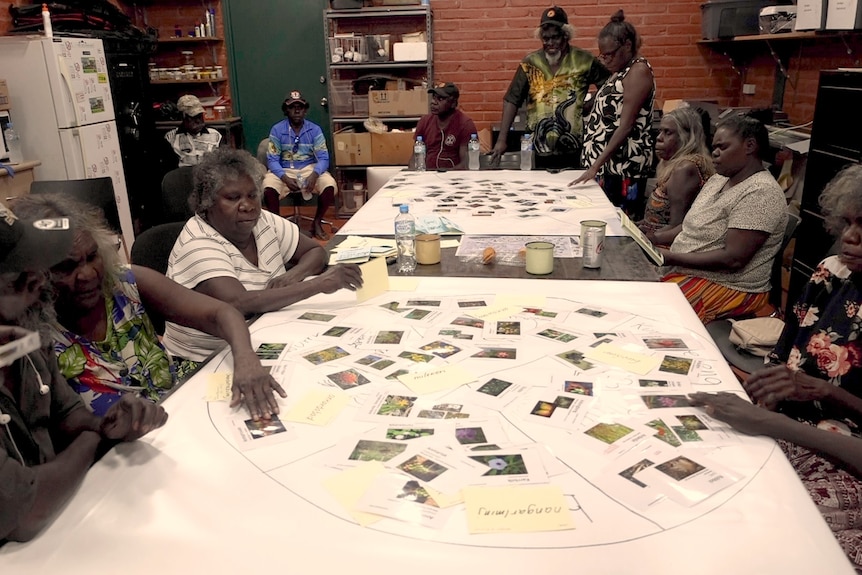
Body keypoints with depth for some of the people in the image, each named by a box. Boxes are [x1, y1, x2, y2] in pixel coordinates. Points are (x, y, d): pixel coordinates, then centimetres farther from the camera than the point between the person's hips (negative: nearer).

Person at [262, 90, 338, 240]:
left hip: (309, 168, 1)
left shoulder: (315, 130, -1)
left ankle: (316, 223, -5)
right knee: (268, 187, -32)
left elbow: (323, 158, -7)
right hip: (284, 170, -1)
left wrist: (314, 175, -29)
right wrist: (285, 178, -27)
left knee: (330, 185, -28)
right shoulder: (277, 130, -4)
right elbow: (272, 160, -8)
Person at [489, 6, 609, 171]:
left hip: (574, 152, -1)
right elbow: (511, 101, 1)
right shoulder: (530, 63, 3)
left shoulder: (584, 60, 0)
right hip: (539, 152, 1)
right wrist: (502, 140, -5)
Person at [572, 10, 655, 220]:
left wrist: (596, 164, -22)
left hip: (624, 166, -9)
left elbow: (626, 126, -18)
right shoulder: (622, 71, 17)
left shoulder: (638, 70, -10)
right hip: (608, 163, 9)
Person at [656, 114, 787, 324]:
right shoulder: (718, 180, 12)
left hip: (730, 287, -9)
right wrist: (654, 238, 0)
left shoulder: (760, 192, -17)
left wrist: (672, 258, -22)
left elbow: (733, 259, -24)